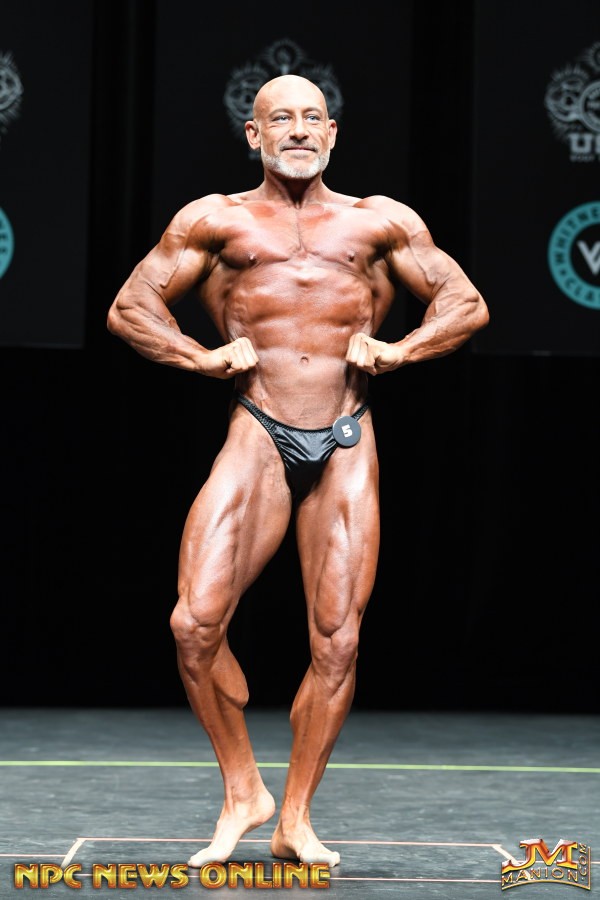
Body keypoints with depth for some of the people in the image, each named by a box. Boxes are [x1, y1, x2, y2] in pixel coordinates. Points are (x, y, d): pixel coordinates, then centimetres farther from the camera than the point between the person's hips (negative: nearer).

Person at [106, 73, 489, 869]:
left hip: (347, 444, 1)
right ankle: (241, 789, 8)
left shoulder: (381, 221, 12)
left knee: (337, 641, 0)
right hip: (258, 436, -1)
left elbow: (468, 304, 15)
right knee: (196, 623, -14)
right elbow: (129, 307, 11)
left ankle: (295, 818, 15)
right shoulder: (217, 220, 9)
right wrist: (206, 359, -2)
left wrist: (397, 351, 1)